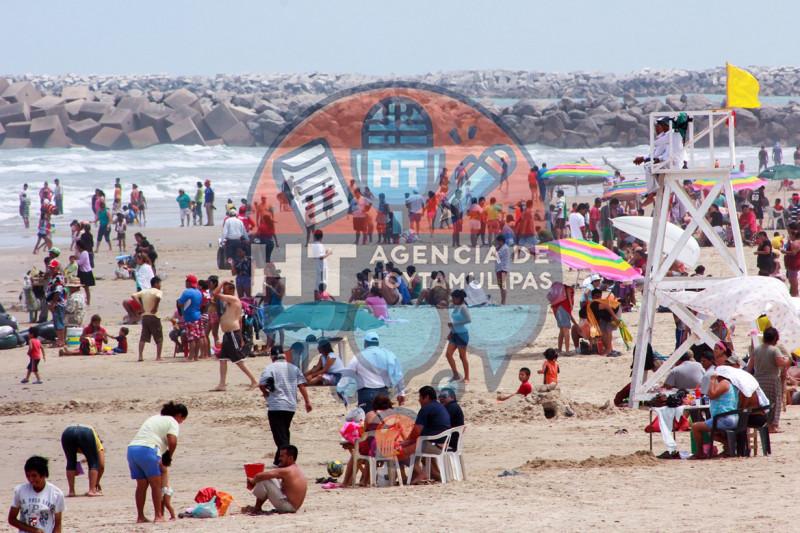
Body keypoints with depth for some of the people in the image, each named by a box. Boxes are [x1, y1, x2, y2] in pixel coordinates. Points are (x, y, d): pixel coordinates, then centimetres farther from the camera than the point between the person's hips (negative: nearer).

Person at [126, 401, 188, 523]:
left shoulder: (155, 418, 29)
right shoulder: (173, 422, 4)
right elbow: (172, 441, -11)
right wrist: (170, 456, 7)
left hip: (132, 448, 7)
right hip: (146, 449, -7)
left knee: (141, 485, 13)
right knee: (156, 485, 2)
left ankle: (140, 517, 14)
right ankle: (158, 516, 0)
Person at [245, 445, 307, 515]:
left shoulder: (286, 471, -20)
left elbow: (260, 476, -22)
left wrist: (253, 480, 0)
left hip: (287, 506, -10)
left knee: (262, 481, -14)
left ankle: (257, 509, 3)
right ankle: (257, 507, 18)